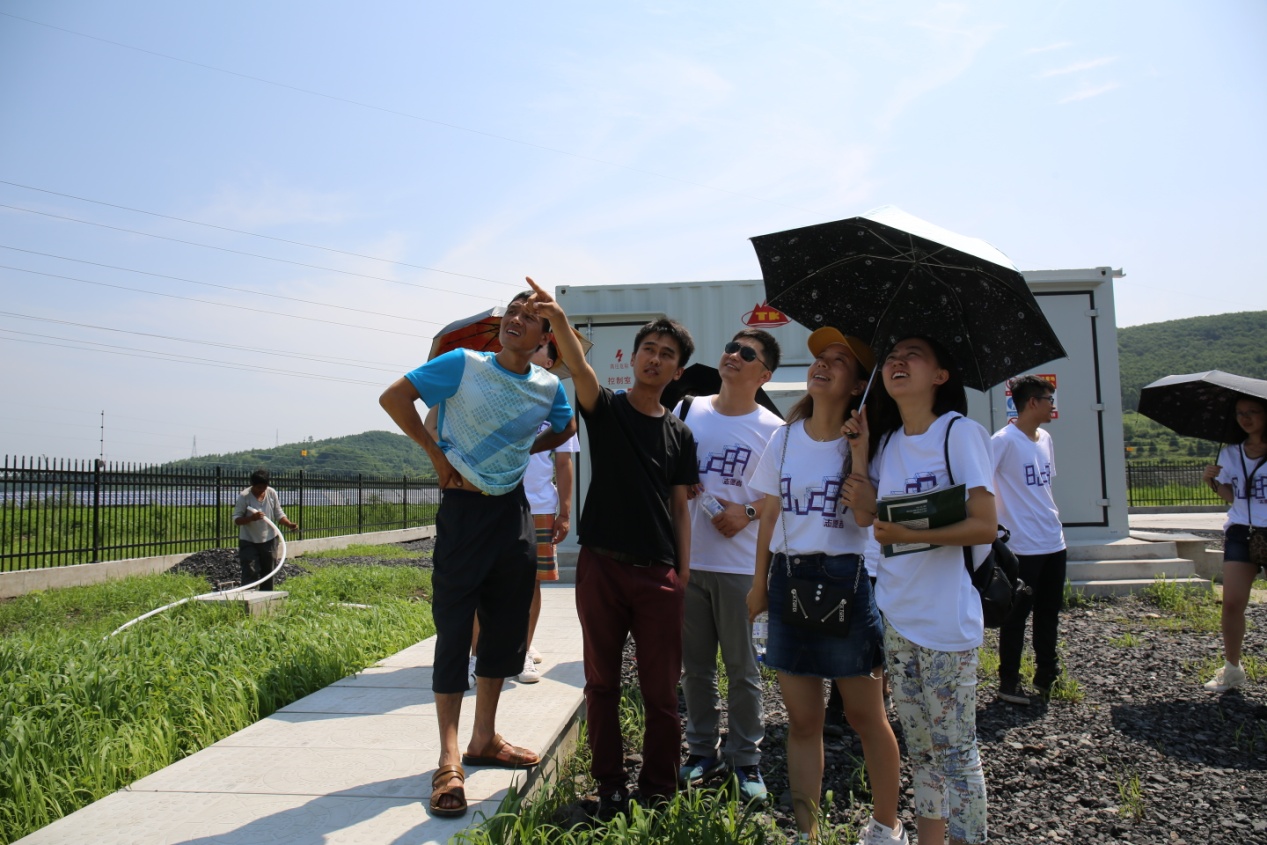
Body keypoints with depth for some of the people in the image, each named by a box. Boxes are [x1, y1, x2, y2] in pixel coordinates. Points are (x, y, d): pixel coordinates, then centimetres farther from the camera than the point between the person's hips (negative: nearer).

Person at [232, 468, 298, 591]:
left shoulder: (272, 493, -3)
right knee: (250, 573, -9)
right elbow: (236, 519, -14)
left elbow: (279, 514, 4)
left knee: (268, 572, 11)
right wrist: (252, 518, -33)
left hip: (269, 540, 4)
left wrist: (289, 524, -15)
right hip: (248, 541, -4)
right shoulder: (244, 496, -14)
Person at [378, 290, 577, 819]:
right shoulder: (463, 365, -10)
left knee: (506, 627, 11)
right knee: (454, 629, -4)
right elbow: (394, 398, -9)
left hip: (513, 509, 5)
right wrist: (436, 454, -9)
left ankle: (484, 739, 27)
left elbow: (567, 429, 22)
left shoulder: (549, 388, 2)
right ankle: (450, 762, 4)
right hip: (463, 507, -5)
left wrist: (522, 451, 8)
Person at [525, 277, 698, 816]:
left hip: (658, 574, 2)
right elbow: (580, 370, -20)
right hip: (601, 568, -1)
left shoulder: (679, 435, 9)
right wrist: (559, 322, -39)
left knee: (661, 690, 5)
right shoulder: (606, 409, 2)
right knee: (602, 684, 8)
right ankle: (610, 787, 23)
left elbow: (680, 508, 9)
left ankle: (658, 791, 21)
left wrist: (684, 575, 1)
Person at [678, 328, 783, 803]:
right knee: (695, 664, 12)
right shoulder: (689, 410, 7)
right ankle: (703, 752, 26)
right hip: (687, 558, 3)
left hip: (739, 563, -3)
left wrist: (748, 512, -15)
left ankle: (746, 759, 19)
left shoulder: (772, 430, -3)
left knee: (742, 667, 5)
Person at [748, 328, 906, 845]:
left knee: (864, 715, 8)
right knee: (801, 720, 9)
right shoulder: (784, 440, 6)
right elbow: (770, 517, 11)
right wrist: (760, 580, 8)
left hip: (846, 579, -3)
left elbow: (866, 516, -18)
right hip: (788, 579, 4)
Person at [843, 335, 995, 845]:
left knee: (954, 750, 2)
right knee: (920, 746, 18)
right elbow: (867, 515, 6)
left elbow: (985, 526, -17)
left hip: (946, 619, -7)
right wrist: (859, 454, 1)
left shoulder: (960, 432, -10)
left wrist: (912, 534, -28)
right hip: (896, 613, 7)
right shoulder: (886, 442, 11)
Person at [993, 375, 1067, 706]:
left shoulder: (1045, 439, 11)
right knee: (1016, 616, 2)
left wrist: (1052, 514, 16)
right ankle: (1008, 683, 13)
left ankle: (1046, 674, 29)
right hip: (1022, 546, -8)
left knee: (1050, 612, 15)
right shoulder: (1004, 440, -15)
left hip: (1053, 542, 8)